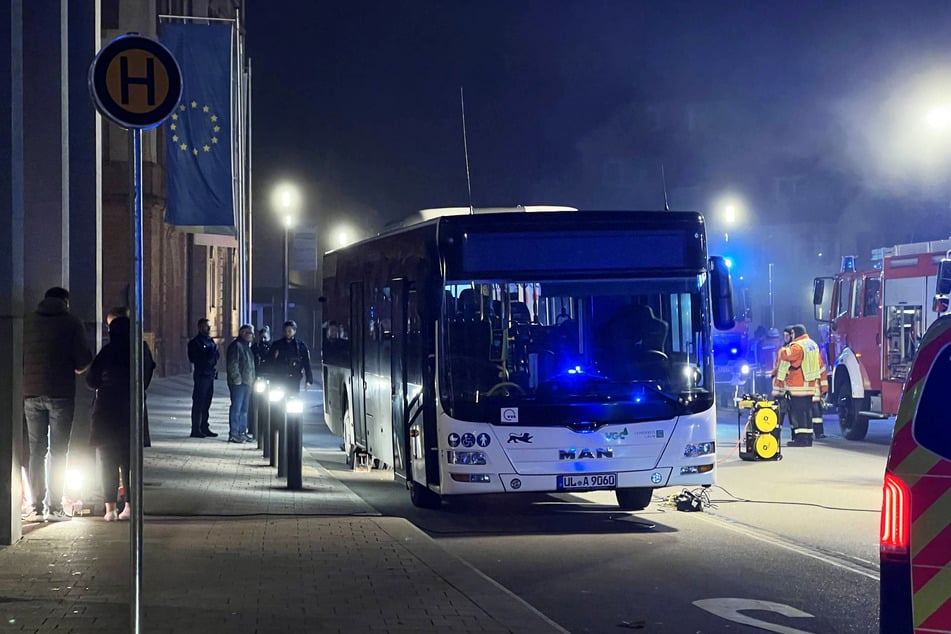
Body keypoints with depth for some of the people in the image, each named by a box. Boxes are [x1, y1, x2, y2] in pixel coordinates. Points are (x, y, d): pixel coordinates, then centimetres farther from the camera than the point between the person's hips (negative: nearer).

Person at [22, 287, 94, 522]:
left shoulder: (28, 322, 8)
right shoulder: (70, 322, -2)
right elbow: (84, 359, -5)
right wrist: (76, 368, 16)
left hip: (31, 393, 3)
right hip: (60, 394, -3)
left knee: (36, 450, 8)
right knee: (58, 450, 1)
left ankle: (36, 506, 5)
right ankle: (54, 507, -3)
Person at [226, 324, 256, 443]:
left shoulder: (247, 346, 20)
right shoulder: (236, 345, -10)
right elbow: (232, 364, -16)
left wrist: (251, 380, 19)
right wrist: (237, 379, -19)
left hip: (247, 382, 10)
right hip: (238, 382, -10)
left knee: (244, 408, 13)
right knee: (236, 408, -10)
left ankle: (242, 432, 19)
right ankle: (233, 434, -10)